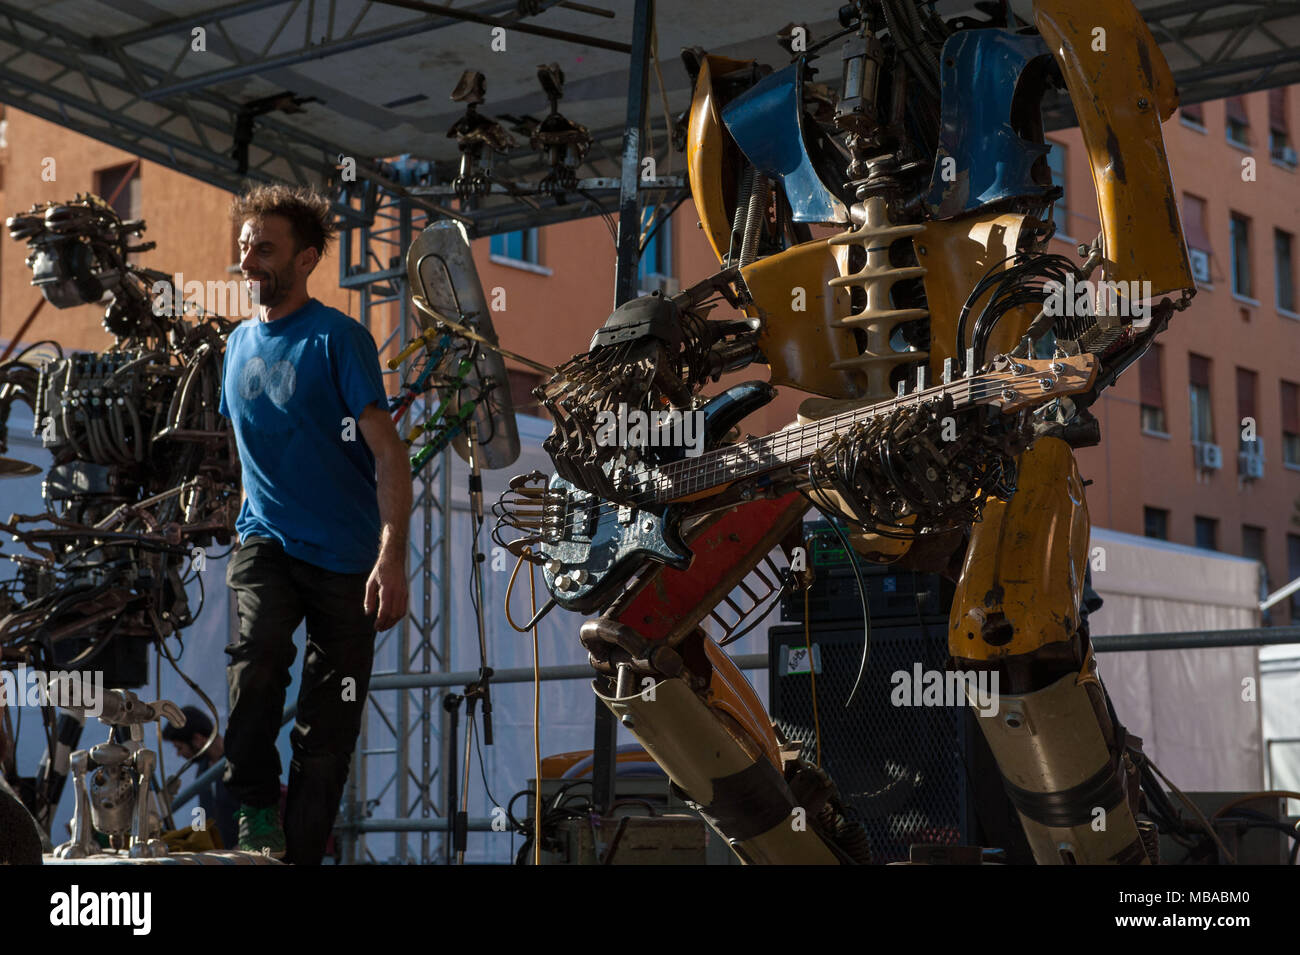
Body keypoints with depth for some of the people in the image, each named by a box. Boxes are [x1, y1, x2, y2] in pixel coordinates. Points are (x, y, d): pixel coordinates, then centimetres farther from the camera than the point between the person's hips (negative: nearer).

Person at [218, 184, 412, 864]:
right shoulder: (239, 343, 10)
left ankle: (299, 854, 12)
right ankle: (254, 804, -9)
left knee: (327, 730, 0)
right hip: (266, 538, 3)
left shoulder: (337, 338, -8)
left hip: (345, 553, -3)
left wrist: (392, 556, -23)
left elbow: (388, 453, -13)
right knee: (259, 649, -27)